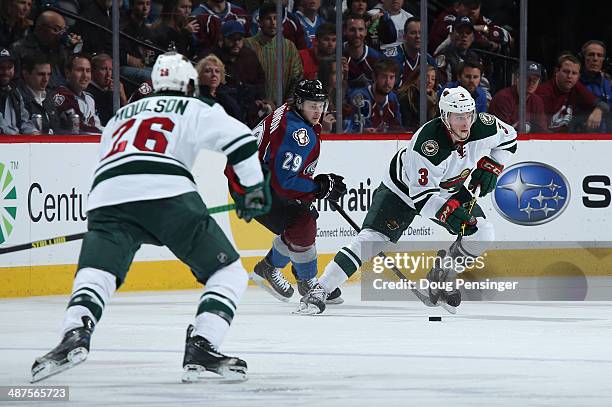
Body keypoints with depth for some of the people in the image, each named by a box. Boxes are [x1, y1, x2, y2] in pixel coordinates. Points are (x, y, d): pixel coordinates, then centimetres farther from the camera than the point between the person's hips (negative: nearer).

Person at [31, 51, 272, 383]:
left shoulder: (121, 116, 37)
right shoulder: (194, 109, 23)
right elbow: (237, 137, 8)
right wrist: (253, 187, 17)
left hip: (107, 196, 3)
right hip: (168, 193, -3)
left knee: (95, 273, -4)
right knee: (228, 272, 8)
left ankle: (75, 335, -36)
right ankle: (201, 348, -10)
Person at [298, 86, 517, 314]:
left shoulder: (484, 127, -22)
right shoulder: (427, 143, -38)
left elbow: (508, 138, 3)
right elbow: (421, 195, -35)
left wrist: (490, 167, -10)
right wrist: (449, 211, -47)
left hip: (447, 190, 6)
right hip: (403, 190, -6)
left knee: (482, 234, -11)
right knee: (371, 239, -20)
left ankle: (441, 278, 10)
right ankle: (318, 292, -19)